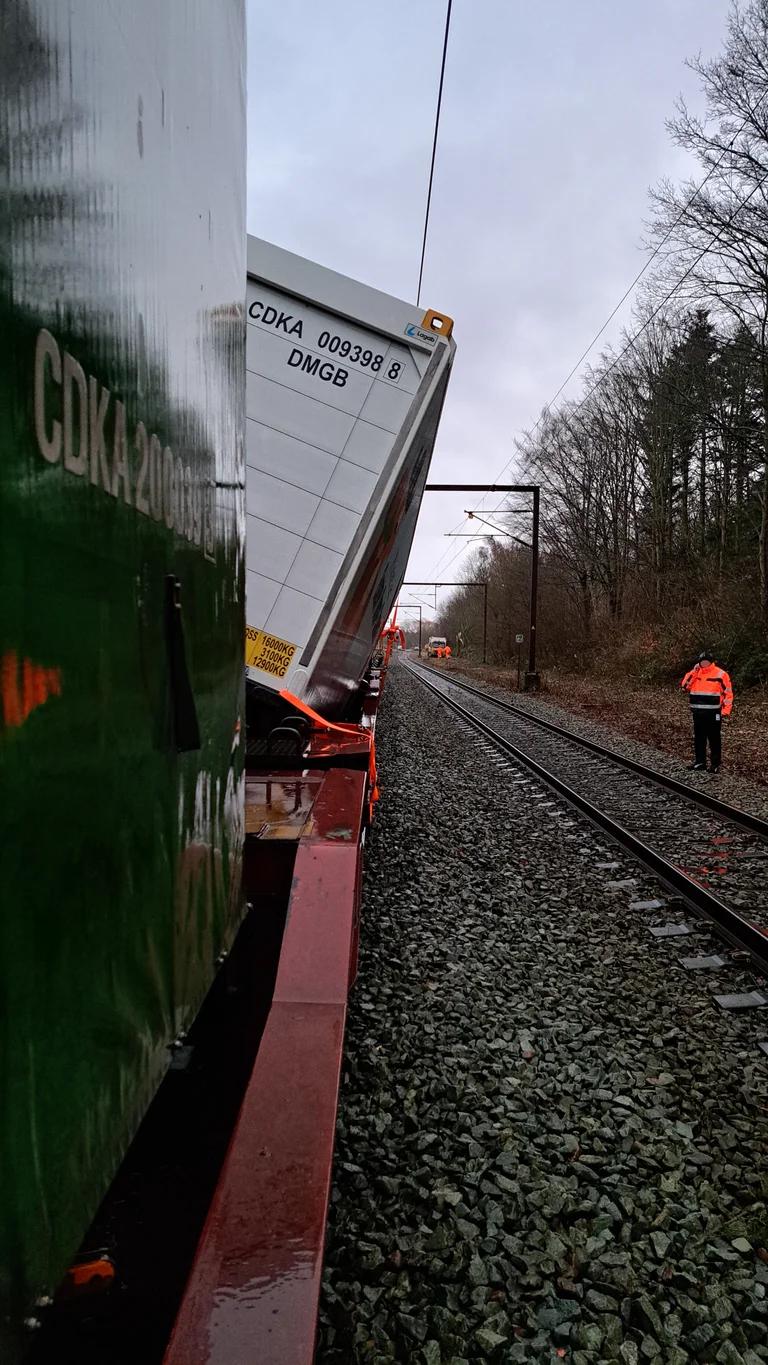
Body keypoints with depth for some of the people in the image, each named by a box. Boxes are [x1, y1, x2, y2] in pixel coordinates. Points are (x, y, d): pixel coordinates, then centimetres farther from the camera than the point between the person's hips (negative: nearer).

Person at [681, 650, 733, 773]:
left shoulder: (720, 674, -7)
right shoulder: (695, 673, 10)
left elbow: (728, 693, -6)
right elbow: (685, 686, 0)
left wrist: (725, 711, -12)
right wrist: (693, 672, -7)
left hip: (713, 713, -5)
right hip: (698, 713, 5)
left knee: (714, 739, 2)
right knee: (699, 738, 10)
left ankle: (715, 763, 8)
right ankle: (700, 762, 18)